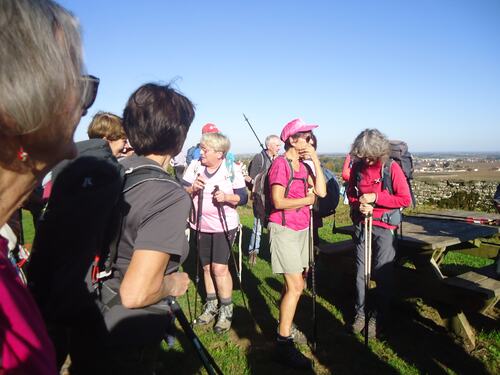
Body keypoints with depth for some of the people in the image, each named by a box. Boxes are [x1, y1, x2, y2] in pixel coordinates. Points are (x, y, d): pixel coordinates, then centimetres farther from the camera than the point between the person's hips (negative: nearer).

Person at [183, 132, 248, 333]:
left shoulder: (232, 168, -8)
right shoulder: (195, 166, 1)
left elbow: (243, 197, -8)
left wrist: (226, 197, -25)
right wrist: (192, 188, -21)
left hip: (224, 225, -4)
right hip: (201, 225, 4)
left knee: (220, 267, -8)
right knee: (207, 266, 14)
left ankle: (226, 311, 10)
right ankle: (211, 306, 31)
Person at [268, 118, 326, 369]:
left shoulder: (302, 166, 11)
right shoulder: (280, 164, -12)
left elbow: (321, 191, -1)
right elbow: (279, 202, -19)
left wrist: (315, 160, -4)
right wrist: (307, 199, -8)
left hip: (302, 230, 8)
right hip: (284, 230, -8)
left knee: (295, 286, 14)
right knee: (295, 287, -8)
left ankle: (285, 327, 30)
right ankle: (284, 345, 2)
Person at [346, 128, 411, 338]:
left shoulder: (392, 167, -9)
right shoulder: (357, 167, 2)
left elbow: (405, 199, -9)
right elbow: (351, 194, 13)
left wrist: (376, 198, -16)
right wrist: (358, 204, -9)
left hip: (384, 227, -3)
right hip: (361, 225, 4)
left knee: (383, 273, 3)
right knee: (360, 272, 9)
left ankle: (378, 318, 19)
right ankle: (360, 312, 24)